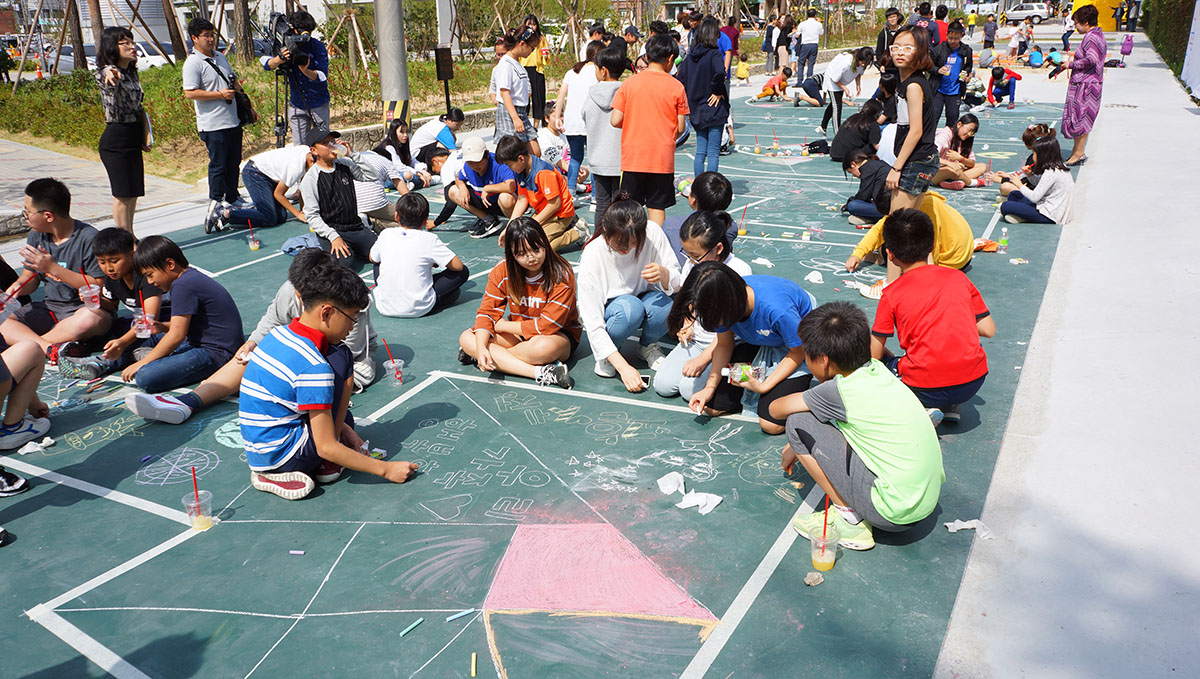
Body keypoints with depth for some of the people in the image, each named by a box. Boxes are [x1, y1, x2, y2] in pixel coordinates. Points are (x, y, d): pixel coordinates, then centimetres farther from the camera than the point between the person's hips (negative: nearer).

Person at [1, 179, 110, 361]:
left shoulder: (89, 238, -13)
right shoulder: (36, 236, 7)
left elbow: (99, 287, -17)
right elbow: (30, 277, 17)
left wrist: (53, 267, -20)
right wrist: (17, 288, -8)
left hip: (81, 308, -6)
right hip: (48, 308, 6)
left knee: (93, 318, -40)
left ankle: (25, 342, -25)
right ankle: (50, 349, -37)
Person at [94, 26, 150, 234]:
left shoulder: (131, 73, 13)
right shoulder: (108, 73, -12)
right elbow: (107, 77, -38)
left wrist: (147, 133, 10)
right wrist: (111, 74, -62)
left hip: (133, 140, 8)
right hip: (116, 140, -8)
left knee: (133, 193, 12)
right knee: (123, 194, -5)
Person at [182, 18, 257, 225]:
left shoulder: (220, 57, 15)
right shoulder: (192, 63, -11)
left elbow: (235, 83, 24)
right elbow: (190, 93, -17)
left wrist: (248, 107, 20)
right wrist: (220, 94, -18)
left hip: (233, 120, 8)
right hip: (213, 125, -8)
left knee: (233, 162, 14)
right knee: (218, 165, -4)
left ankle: (232, 198, 27)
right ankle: (215, 203, 7)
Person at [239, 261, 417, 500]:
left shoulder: (282, 333, 2)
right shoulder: (314, 368, -24)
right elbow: (327, 448, -21)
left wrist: (340, 426, 15)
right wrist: (385, 469, -14)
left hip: (257, 452, 9)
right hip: (280, 459, -9)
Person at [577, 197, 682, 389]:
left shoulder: (652, 233, -21)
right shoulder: (592, 256, -27)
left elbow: (679, 283, -13)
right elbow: (592, 324, -26)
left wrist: (664, 274, -38)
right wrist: (623, 367, -34)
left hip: (644, 301, 3)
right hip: (607, 313, -2)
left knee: (662, 305, -32)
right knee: (630, 307, -36)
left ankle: (647, 346, 2)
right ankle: (606, 355, -5)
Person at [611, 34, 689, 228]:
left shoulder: (628, 84, -2)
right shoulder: (676, 87, -4)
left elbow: (616, 121, -5)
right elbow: (680, 128, -4)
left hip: (633, 157, 1)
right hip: (662, 159, -1)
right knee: (657, 207, 7)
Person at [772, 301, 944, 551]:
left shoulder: (840, 390, -16)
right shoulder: (876, 369, 5)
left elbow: (776, 409, -1)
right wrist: (798, 447, 27)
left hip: (894, 513, -8)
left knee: (798, 422, -7)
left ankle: (849, 520, 1)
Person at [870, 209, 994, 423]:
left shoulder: (891, 294, -1)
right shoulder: (958, 278, 8)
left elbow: (873, 355, 0)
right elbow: (989, 329, 10)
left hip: (925, 390, -4)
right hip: (973, 384, 4)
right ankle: (952, 407, 16)